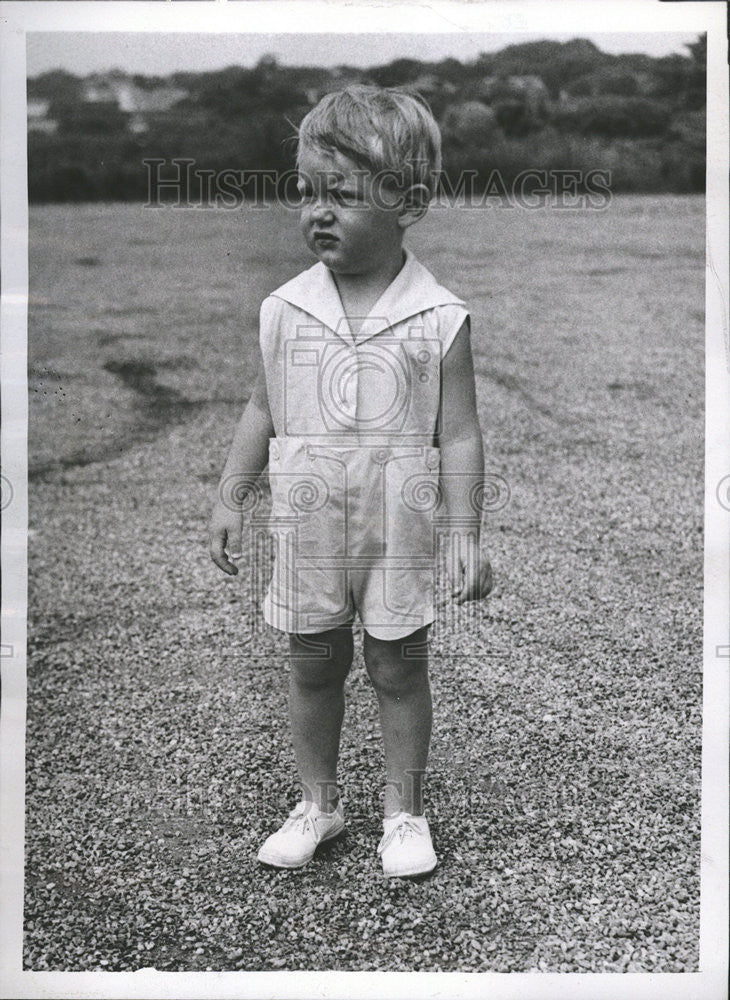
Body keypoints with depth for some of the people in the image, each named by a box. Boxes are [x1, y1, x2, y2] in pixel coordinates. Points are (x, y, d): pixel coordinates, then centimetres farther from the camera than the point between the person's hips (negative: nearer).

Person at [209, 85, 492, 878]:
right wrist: (230, 499, 8)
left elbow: (458, 434, -7)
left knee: (398, 668, 9)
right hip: (308, 524, 3)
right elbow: (263, 409, 9)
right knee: (312, 664, 13)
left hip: (399, 524, -2)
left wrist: (463, 534, -9)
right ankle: (316, 803, 30)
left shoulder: (438, 319, -10)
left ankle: (404, 810, 26)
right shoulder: (285, 310, -2)